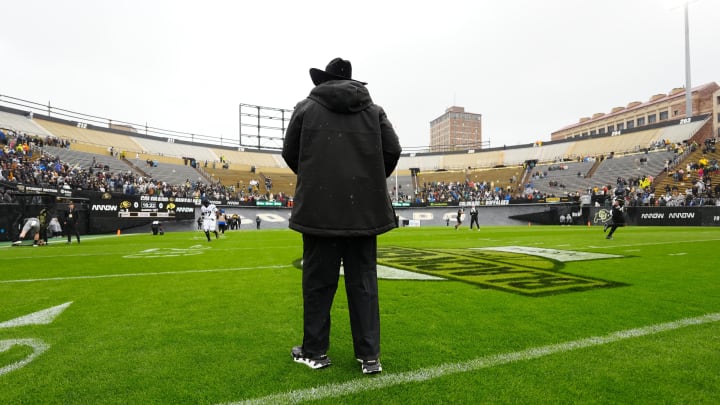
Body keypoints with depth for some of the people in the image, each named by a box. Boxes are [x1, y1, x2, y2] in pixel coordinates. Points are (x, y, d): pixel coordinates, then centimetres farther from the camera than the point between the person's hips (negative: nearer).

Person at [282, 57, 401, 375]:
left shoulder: (306, 108, 4)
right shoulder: (373, 110, 9)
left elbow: (290, 154, 6)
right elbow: (392, 151, 3)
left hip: (319, 208, -1)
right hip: (364, 209, 2)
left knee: (318, 281, 8)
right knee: (364, 282, 8)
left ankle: (315, 352, 20)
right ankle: (369, 355, 13)